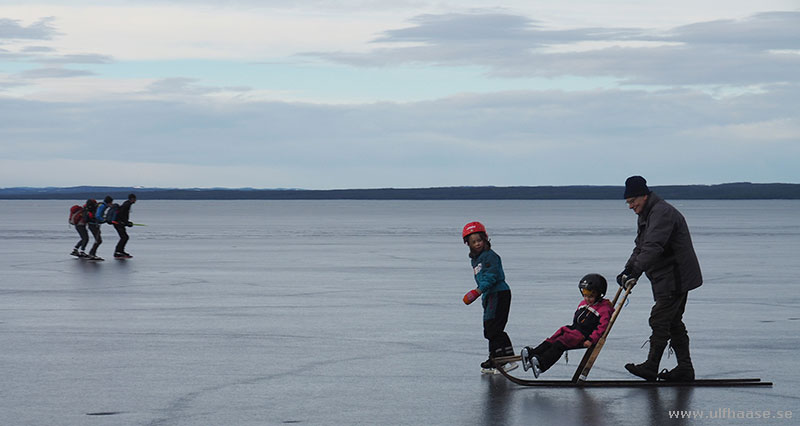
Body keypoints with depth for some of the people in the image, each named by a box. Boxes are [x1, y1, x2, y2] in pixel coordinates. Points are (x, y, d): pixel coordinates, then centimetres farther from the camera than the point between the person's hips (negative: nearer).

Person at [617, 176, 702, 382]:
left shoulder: (662, 213, -18)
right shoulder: (645, 216, 17)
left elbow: (653, 247, -31)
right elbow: (640, 248, 22)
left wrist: (635, 271, -38)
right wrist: (627, 270, 7)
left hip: (676, 278, -11)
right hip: (667, 279, 11)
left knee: (660, 320, -10)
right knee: (674, 322, 11)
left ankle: (651, 367, -7)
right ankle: (685, 369, 13)